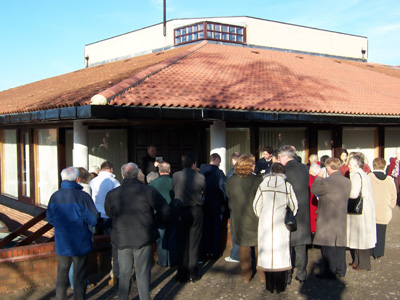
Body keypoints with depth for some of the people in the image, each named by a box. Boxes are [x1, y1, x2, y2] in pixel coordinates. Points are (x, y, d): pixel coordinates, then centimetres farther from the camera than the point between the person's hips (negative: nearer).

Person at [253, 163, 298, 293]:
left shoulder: (263, 185, 1)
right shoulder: (287, 185, -1)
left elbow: (256, 205, 4)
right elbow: (294, 206, 5)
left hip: (265, 224, 1)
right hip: (281, 224, -1)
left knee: (267, 252, 8)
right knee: (281, 252, 7)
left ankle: (270, 286, 14)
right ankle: (280, 286, 12)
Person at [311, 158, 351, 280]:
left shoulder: (328, 181, -19)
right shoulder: (347, 182, 5)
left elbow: (314, 189, -9)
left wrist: (319, 177, 5)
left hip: (328, 219, -7)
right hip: (342, 218, 7)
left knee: (328, 246, 1)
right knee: (340, 244, 15)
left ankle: (330, 272, 5)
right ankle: (340, 270, 24)